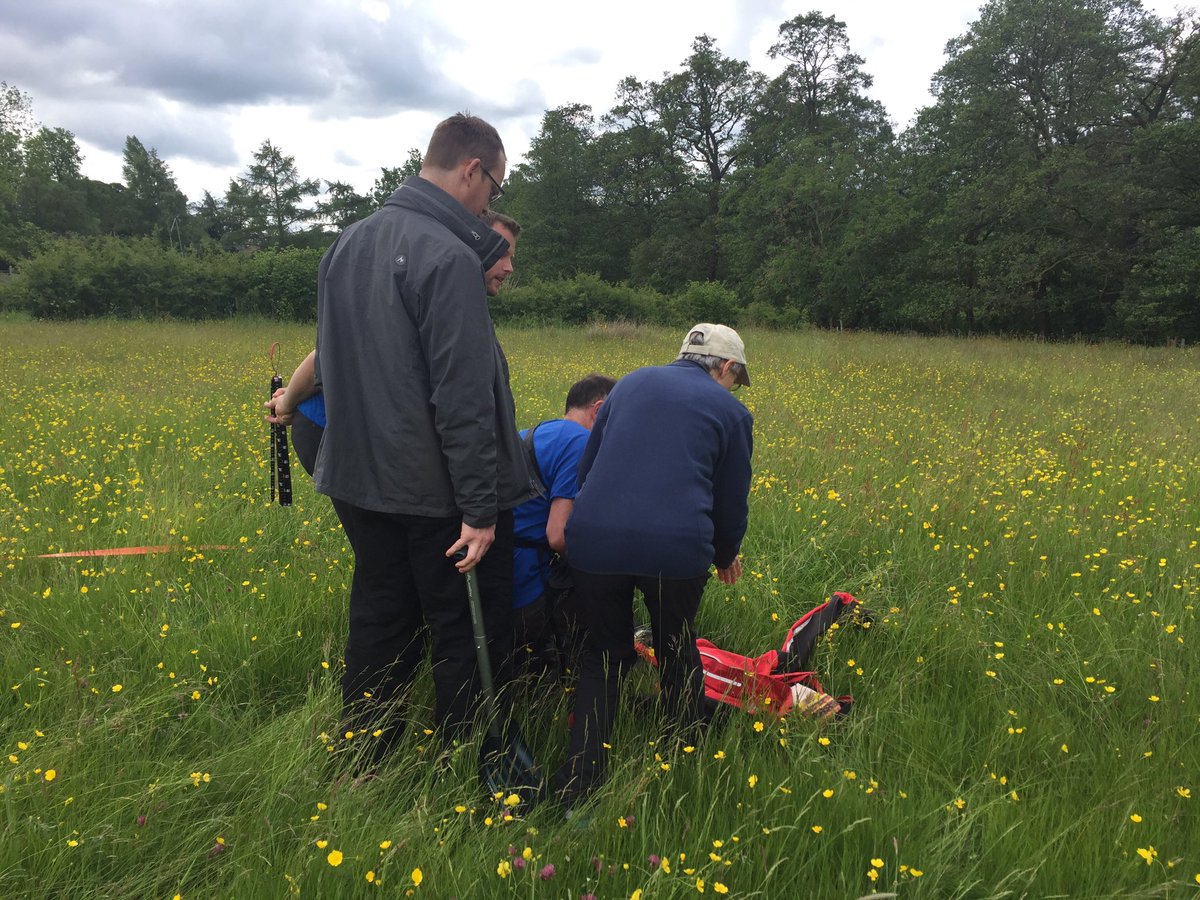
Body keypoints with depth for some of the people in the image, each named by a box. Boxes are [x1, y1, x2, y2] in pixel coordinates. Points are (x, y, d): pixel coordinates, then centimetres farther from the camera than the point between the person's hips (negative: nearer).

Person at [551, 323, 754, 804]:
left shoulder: (631, 382, 21)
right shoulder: (731, 411, 13)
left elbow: (586, 467, 24)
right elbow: (731, 502, 16)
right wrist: (725, 557, 35)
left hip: (595, 541, 2)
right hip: (677, 548, -2)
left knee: (602, 656, 19)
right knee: (677, 652, 23)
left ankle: (579, 782, 16)